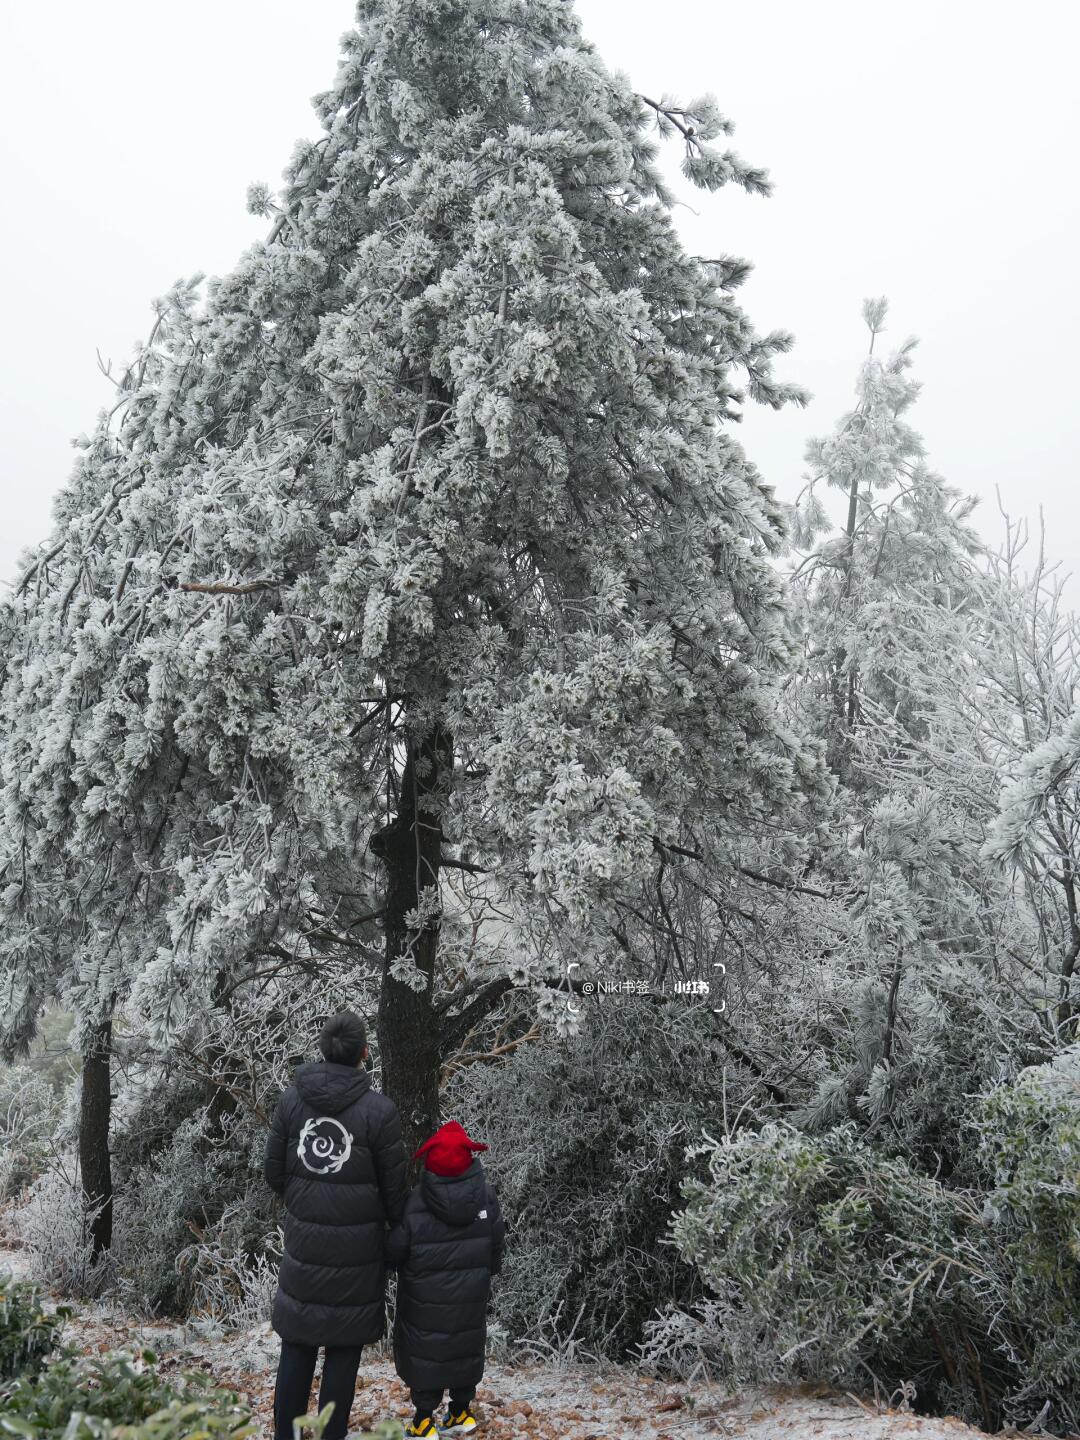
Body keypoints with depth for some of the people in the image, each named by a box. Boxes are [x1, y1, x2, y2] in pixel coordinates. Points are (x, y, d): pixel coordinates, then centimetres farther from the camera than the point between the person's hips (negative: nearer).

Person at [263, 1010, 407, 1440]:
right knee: (343, 1353, 10)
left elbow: (273, 1173, 2)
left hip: (303, 1247, 3)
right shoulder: (379, 1110, -15)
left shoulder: (292, 1099, -6)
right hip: (356, 1253, -3)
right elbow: (394, 1189, -7)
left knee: (297, 1349, 15)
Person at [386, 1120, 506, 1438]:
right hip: (470, 1299, 3)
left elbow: (393, 1251, -14)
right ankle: (461, 1412, 29)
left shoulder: (414, 1206, -22)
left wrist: (408, 1270, 9)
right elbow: (497, 1243, -3)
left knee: (424, 1352, 11)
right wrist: (487, 1272, 15)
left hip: (425, 1302, -3)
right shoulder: (486, 1197, -14)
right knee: (465, 1349, 19)